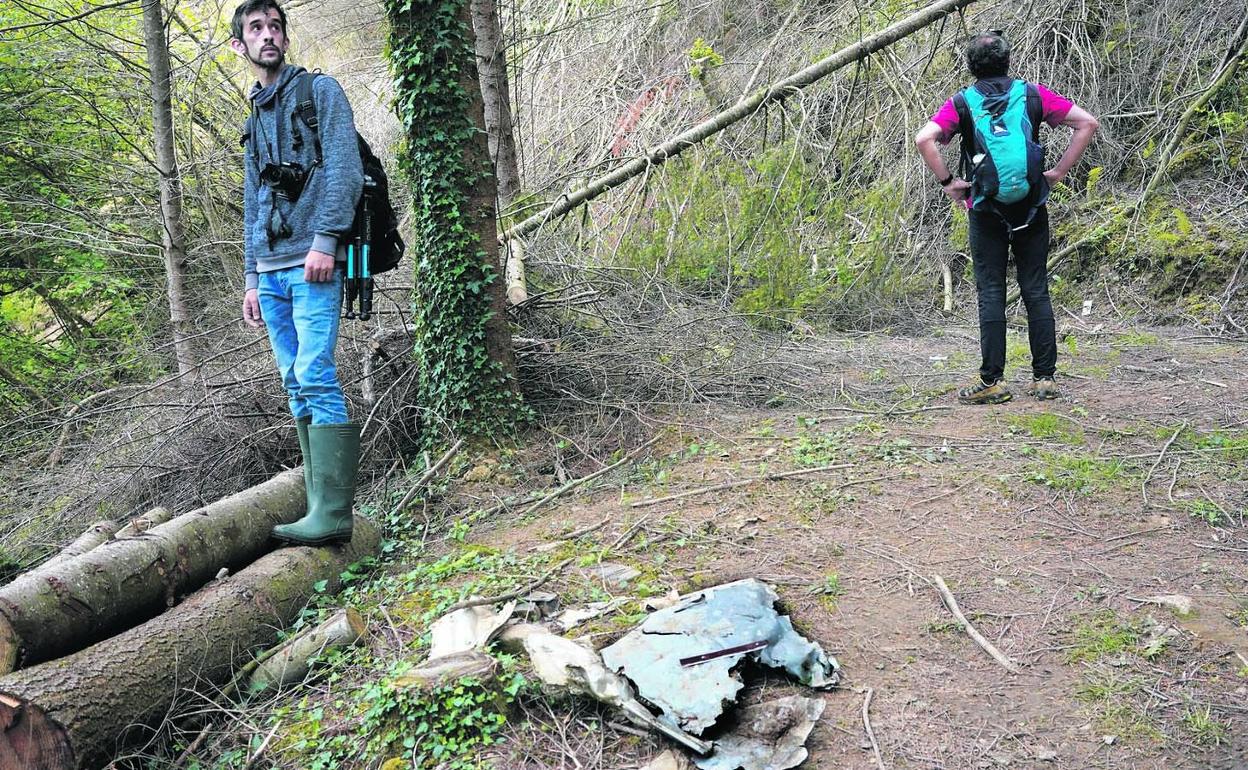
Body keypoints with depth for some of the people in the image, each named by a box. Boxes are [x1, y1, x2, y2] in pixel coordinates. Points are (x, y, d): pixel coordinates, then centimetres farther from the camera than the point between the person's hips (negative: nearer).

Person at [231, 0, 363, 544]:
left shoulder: (320, 91, 4)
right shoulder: (254, 122, 24)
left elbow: (345, 168, -9)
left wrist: (324, 240, -19)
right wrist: (251, 279, 18)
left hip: (312, 264, -7)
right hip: (270, 273, 7)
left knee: (315, 379, -15)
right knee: (296, 384, 4)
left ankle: (332, 512, -16)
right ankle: (320, 502, 7)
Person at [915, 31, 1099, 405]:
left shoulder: (961, 103, 0)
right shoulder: (1033, 94, 5)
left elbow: (924, 139, -16)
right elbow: (1088, 124, 3)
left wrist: (947, 182, -6)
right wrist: (1059, 171, 6)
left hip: (986, 212, -2)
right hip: (1032, 209, 2)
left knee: (991, 294, 2)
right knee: (1036, 292, 7)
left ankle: (992, 381, 1)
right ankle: (1044, 378, 10)